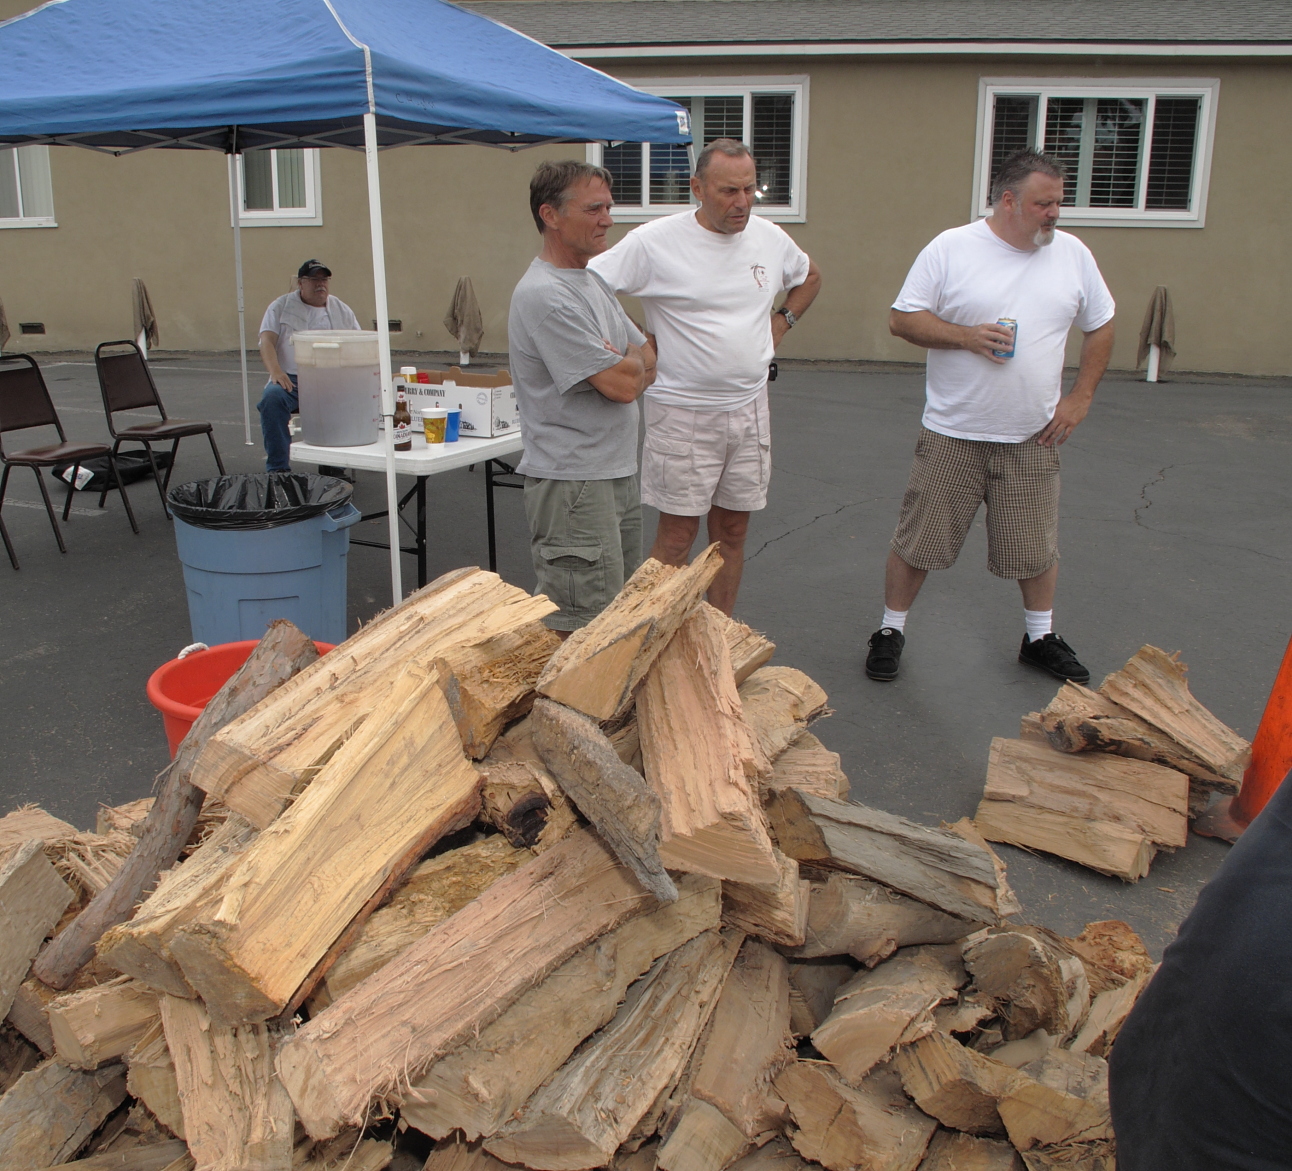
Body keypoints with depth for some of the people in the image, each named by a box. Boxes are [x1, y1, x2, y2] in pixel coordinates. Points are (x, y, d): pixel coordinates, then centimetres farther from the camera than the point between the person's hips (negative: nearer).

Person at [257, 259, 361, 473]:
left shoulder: (342, 310, 17)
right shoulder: (281, 307, 10)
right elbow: (267, 341, -2)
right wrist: (276, 372, -22)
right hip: (291, 380, -1)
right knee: (272, 397, -33)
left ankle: (333, 467, -12)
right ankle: (278, 469, -23)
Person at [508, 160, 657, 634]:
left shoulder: (593, 281, 14)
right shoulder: (544, 296, -19)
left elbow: (647, 360, 16)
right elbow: (622, 384, -21)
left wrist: (620, 365, -7)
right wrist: (630, 363, 2)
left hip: (617, 472, 10)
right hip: (572, 483, -10)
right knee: (576, 629, -8)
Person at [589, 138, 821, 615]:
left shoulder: (771, 238, 5)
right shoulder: (655, 241, -12)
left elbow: (810, 277, 26)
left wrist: (781, 323, 12)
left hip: (749, 409, 5)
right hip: (683, 412, -5)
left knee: (732, 531, 12)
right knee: (677, 535, -1)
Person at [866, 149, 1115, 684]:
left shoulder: (1073, 254, 5)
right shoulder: (950, 248, -6)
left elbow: (1100, 326, 15)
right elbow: (902, 318, -6)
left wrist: (1080, 397, 5)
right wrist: (966, 335, -19)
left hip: (1032, 439, 3)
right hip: (951, 435, -3)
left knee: (1037, 547, 14)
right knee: (917, 540, 5)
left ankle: (1040, 638, 34)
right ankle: (890, 631, 23)